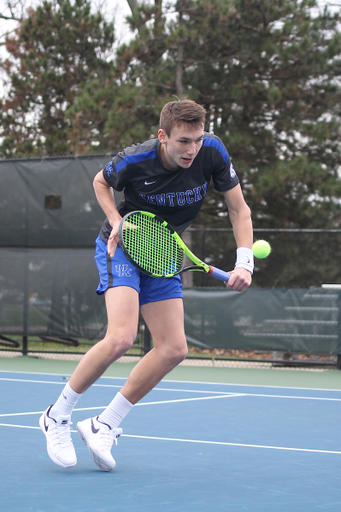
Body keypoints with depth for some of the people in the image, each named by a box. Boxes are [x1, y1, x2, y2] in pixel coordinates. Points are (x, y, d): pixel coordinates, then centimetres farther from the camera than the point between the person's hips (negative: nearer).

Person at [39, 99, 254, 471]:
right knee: (121, 337, -26)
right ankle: (57, 416, -8)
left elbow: (239, 208, -6)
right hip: (121, 246, -5)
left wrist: (244, 263, -18)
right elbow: (101, 182, 2)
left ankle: (103, 427, 4)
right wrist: (116, 221, -15)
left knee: (173, 349, -6)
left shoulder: (212, 152, -16)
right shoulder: (135, 161, -23)